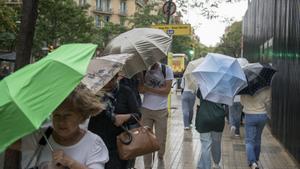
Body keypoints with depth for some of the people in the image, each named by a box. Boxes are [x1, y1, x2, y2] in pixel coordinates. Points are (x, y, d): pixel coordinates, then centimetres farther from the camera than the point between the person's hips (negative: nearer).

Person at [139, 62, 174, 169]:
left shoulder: (166, 69, -4)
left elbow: (166, 90, -11)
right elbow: (141, 89, -7)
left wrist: (149, 88, -15)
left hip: (161, 111, -1)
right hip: (145, 110, 1)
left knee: (161, 140, 8)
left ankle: (160, 159, 36)